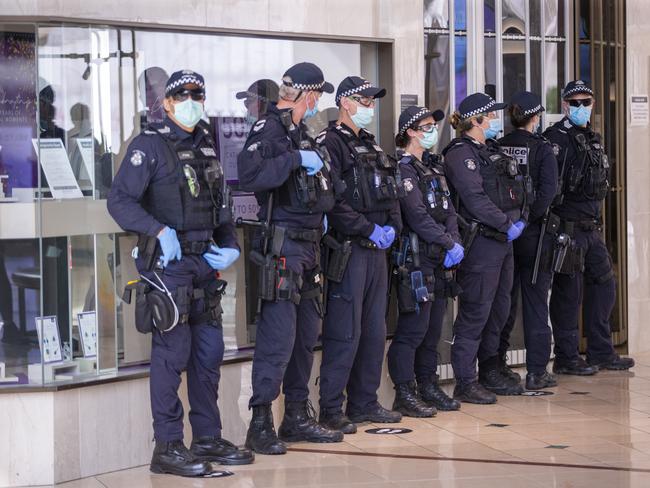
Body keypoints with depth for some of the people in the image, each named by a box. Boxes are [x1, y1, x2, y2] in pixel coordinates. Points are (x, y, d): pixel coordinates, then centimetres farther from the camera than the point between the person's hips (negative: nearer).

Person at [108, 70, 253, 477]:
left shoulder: (207, 145, 15)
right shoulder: (150, 145, -7)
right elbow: (120, 201, -14)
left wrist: (230, 246, 7)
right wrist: (160, 230, -24)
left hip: (204, 261, 7)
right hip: (167, 262, -7)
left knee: (210, 349, 11)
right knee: (173, 350, -6)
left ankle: (208, 438, 21)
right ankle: (168, 447, 0)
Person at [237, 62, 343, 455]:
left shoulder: (301, 133, 19)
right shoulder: (269, 129, -10)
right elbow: (249, 175, -28)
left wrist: (321, 209, 15)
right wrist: (296, 159, -23)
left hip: (309, 245, 10)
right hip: (283, 247, -10)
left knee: (307, 334, 13)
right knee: (278, 334, -10)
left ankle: (298, 417, 21)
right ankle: (261, 424, -5)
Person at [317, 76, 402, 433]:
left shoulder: (371, 146, 20)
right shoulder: (331, 144, -8)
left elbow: (390, 192, 20)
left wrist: (392, 226, 2)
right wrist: (369, 230, -17)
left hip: (377, 250, 9)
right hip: (348, 251, -9)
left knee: (375, 329, 13)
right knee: (344, 331, -8)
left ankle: (364, 402, 22)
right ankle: (331, 409, -2)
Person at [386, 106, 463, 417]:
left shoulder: (434, 166, 17)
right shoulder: (404, 168, -10)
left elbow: (448, 209, 13)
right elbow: (418, 216, -17)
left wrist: (455, 242, -3)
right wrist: (449, 243, -14)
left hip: (440, 258, 8)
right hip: (416, 258, -8)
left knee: (434, 325, 12)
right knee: (413, 327, -7)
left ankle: (428, 386, 21)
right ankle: (405, 394, -2)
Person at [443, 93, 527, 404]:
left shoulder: (490, 152, 20)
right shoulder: (460, 153, -10)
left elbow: (515, 189, 21)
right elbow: (475, 198, -19)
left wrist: (520, 219, 5)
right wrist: (507, 224, -16)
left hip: (502, 241, 10)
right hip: (480, 241, -10)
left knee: (499, 310, 14)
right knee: (475, 311, -7)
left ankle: (490, 374, 25)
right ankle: (465, 383, -3)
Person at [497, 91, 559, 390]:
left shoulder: (497, 148, 1)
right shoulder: (541, 148, -9)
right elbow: (548, 191, -19)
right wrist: (529, 217, -12)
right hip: (533, 232, -4)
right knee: (535, 301, 2)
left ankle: (496, 366, 19)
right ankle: (536, 372, 3)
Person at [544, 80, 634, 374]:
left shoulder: (594, 139, 17)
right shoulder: (557, 138, -10)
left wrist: (596, 219, 19)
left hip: (592, 226, 9)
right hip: (568, 228, -9)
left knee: (604, 285, 11)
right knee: (569, 291, -4)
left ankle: (601, 353, 21)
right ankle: (566, 358, 4)